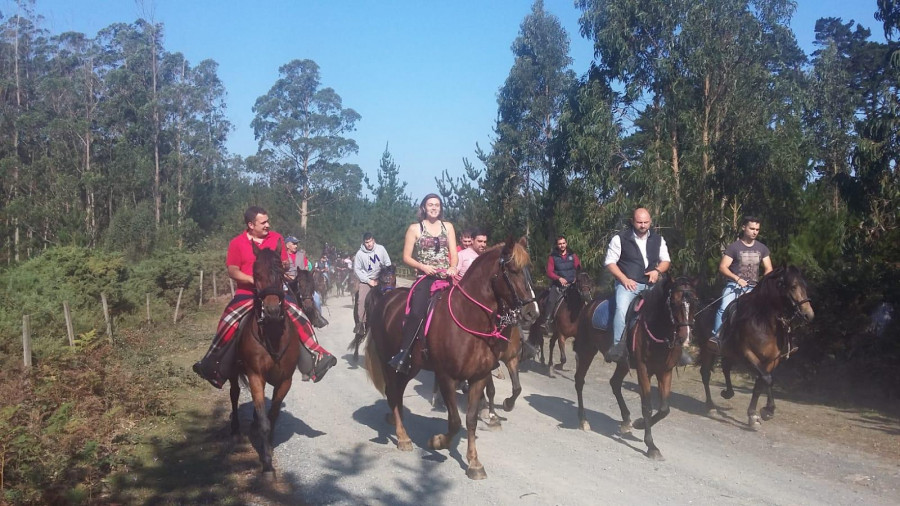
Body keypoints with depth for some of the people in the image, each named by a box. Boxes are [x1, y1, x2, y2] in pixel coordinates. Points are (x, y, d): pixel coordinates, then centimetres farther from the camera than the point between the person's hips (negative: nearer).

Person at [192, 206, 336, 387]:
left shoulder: (276, 238, 4)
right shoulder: (237, 243, -2)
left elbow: (285, 264, 11)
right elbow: (232, 271, -7)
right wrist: (253, 280, -22)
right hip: (247, 292, -1)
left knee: (297, 313, -19)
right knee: (228, 320, -23)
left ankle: (317, 355, -14)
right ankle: (211, 360, -8)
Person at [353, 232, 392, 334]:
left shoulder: (381, 249, -4)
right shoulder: (360, 253, -9)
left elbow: (388, 264, 5)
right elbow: (357, 270, -6)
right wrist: (369, 281, -11)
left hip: (380, 279, 2)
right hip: (366, 280, -2)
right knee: (361, 299, -18)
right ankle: (361, 323, -14)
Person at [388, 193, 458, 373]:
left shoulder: (448, 226, 14)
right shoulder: (415, 228, 6)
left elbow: (453, 253, 8)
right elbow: (406, 257, 4)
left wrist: (453, 268, -13)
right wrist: (423, 267, -12)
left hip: (446, 277, 4)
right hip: (425, 277, -3)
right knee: (416, 313, -25)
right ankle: (403, 354, -22)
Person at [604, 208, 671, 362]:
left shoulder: (658, 239, 11)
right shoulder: (620, 238, -2)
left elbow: (666, 260, 18)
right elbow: (610, 262, -2)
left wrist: (658, 271, -5)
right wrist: (624, 279, -14)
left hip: (650, 284, 5)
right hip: (627, 284, -5)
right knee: (622, 308, -31)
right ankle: (618, 346, -32)